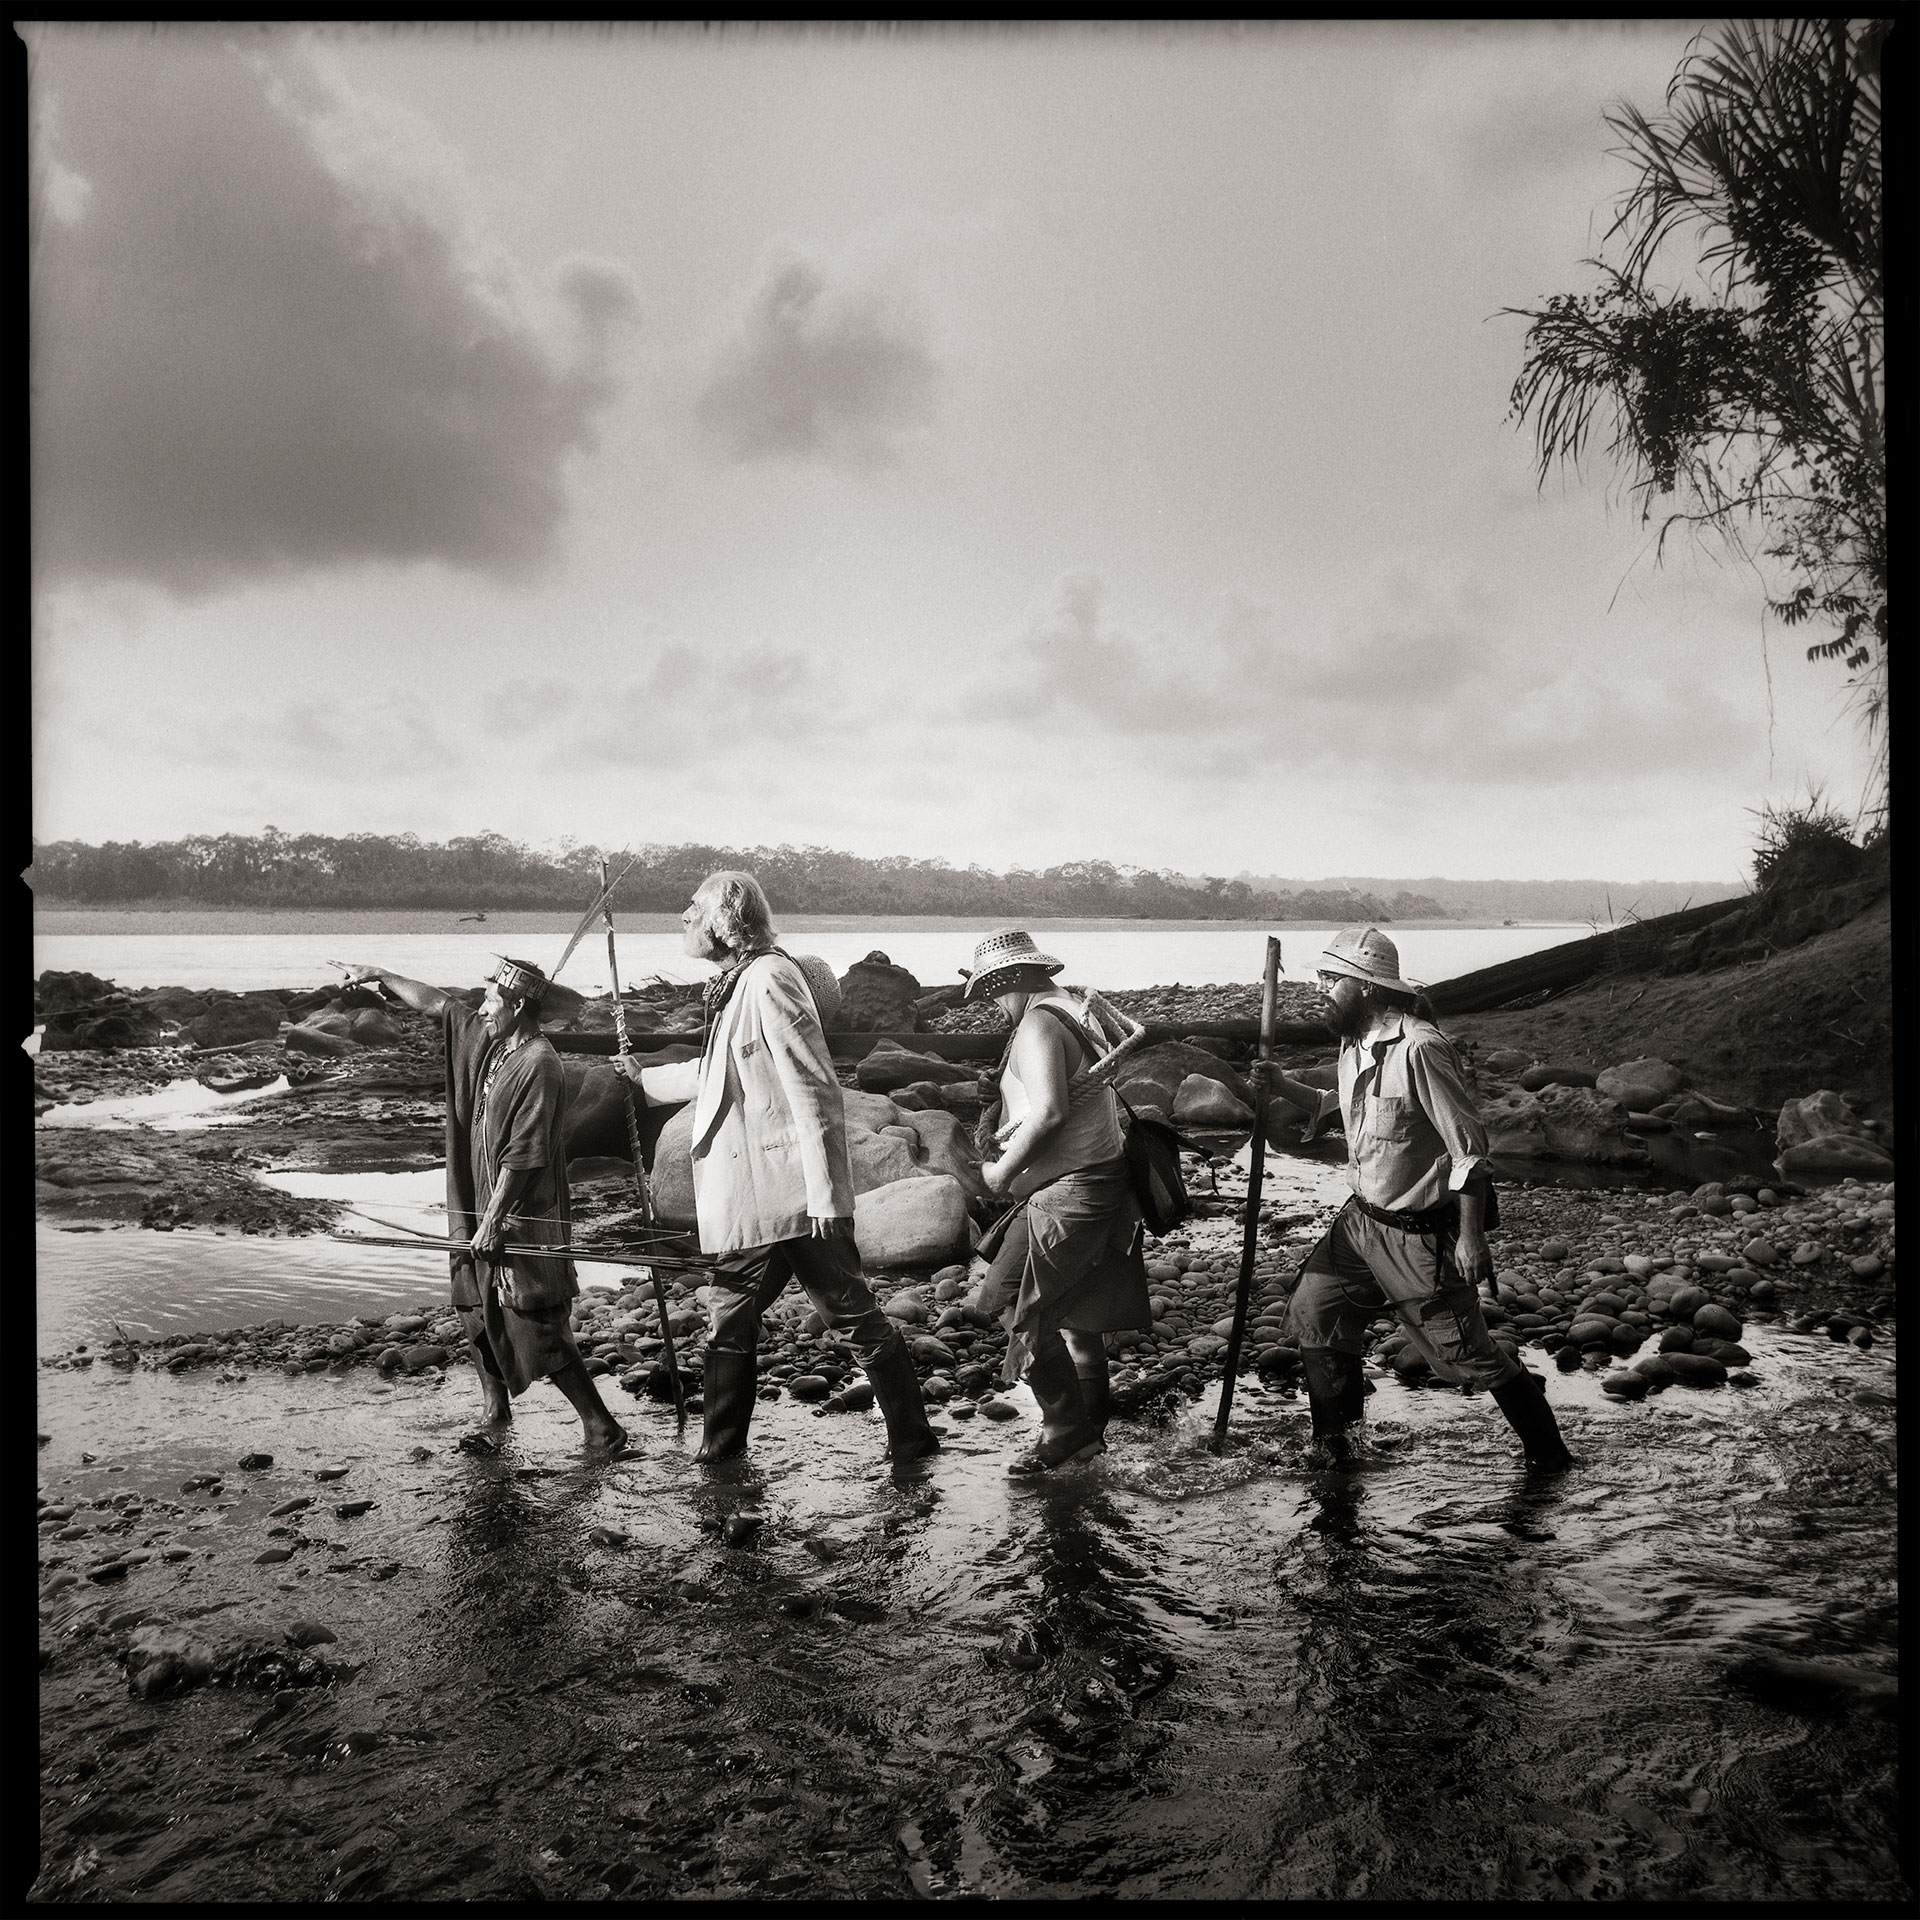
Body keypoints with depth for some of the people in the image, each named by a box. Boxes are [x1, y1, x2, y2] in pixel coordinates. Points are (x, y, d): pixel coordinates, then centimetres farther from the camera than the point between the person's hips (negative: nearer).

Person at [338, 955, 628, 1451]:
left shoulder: (539, 1066, -20)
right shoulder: (489, 1041, 7)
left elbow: (522, 1158, -22)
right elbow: (437, 1004, 20)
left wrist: (491, 1223, -20)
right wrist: (379, 975, 23)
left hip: (523, 1220, -9)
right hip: (483, 1212, 9)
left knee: (540, 1334, -8)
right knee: (480, 1316, 17)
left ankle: (601, 1427, -3)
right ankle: (495, 1411, 33)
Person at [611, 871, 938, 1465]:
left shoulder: (769, 980, -14)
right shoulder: (734, 986, 15)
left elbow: (813, 1092, -20)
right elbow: (717, 1075, 32)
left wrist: (823, 1194, -22)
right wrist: (645, 1077, 44)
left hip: (795, 1195, -10)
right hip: (752, 1202, 10)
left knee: (855, 1315, 0)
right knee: (728, 1320, 14)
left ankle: (912, 1438, 11)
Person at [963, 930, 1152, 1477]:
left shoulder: (1037, 1026, -16)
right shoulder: (1080, 1013, 14)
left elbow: (1049, 1111, -28)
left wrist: (1003, 1171, -17)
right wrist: (1000, 1114, 15)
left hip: (1067, 1197, -10)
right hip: (1101, 1185, 10)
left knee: (1021, 1310, -5)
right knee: (1076, 1312, 17)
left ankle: (1065, 1429, 2)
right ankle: (1090, 1428, 26)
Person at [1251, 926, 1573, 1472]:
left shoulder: (1419, 1048, -24)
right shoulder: (1353, 1043, 4)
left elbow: (1469, 1145, -22)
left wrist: (1470, 1236, -21)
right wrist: (1284, 1086, 7)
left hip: (1422, 1234, -9)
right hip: (1363, 1219, 9)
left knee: (1463, 1352, 1)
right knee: (1313, 1310, 10)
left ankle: (1547, 1453, 22)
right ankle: (1331, 1443, 29)